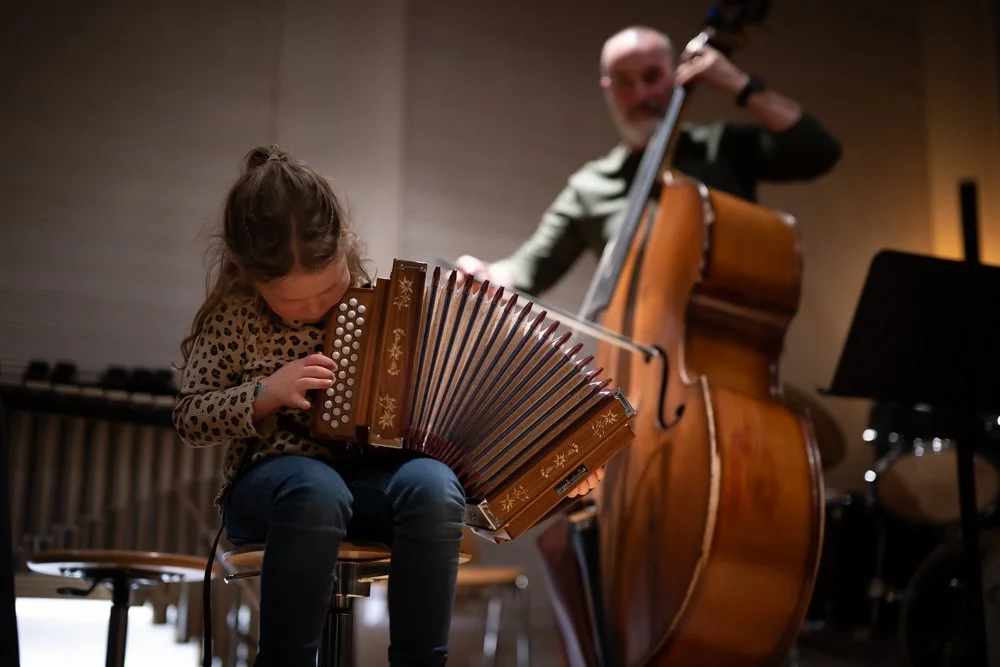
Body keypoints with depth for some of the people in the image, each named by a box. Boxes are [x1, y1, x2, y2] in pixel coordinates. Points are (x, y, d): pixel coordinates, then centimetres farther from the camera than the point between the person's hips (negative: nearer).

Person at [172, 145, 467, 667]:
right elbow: (188, 419, 2)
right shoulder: (231, 319, -2)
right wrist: (266, 394, -17)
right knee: (316, 490, -39)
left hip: (372, 473, 2)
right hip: (268, 482, -1)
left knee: (432, 486, -33)